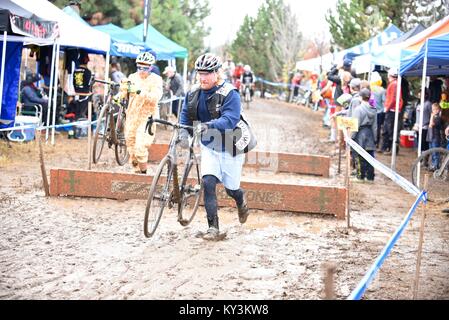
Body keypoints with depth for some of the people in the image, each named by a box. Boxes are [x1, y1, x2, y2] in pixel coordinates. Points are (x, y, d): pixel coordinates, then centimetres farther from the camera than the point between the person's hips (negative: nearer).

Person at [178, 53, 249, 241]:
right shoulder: (194, 93, -4)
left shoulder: (230, 94, -23)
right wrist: (183, 133, -20)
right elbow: (185, 115, -1)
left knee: (230, 189, 8)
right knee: (208, 182, -14)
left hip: (230, 147, -4)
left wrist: (209, 125, -51)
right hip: (209, 146, 4)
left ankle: (241, 199, 47)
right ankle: (213, 227, -8)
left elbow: (230, 119, -35)